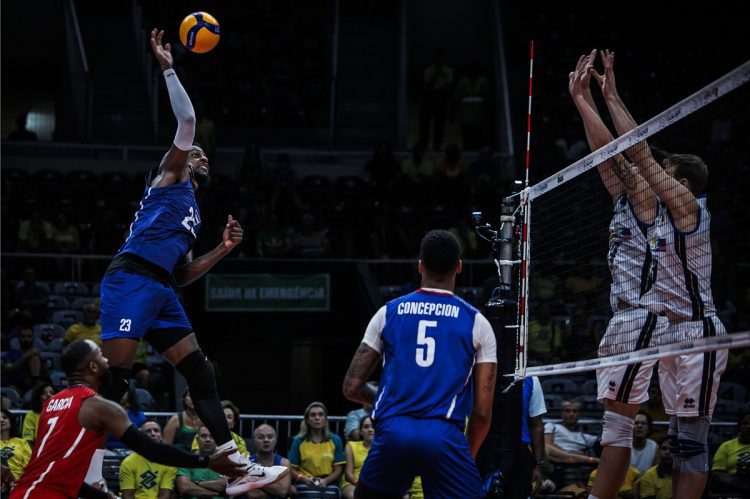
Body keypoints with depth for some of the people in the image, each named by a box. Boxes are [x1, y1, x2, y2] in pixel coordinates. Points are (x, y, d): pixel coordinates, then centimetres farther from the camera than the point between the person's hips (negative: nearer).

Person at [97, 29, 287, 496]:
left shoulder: (192, 211, 31)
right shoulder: (170, 178, 11)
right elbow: (187, 122, -3)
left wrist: (223, 249, 21)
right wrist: (169, 69, -2)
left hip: (161, 290, 9)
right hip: (132, 279, -9)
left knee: (202, 374, 4)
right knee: (115, 376, -13)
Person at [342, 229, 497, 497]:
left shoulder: (388, 312, 13)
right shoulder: (476, 322, 9)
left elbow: (352, 388, 12)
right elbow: (482, 411, 6)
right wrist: (468, 455, 22)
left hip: (392, 432, 2)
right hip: (445, 435, -2)